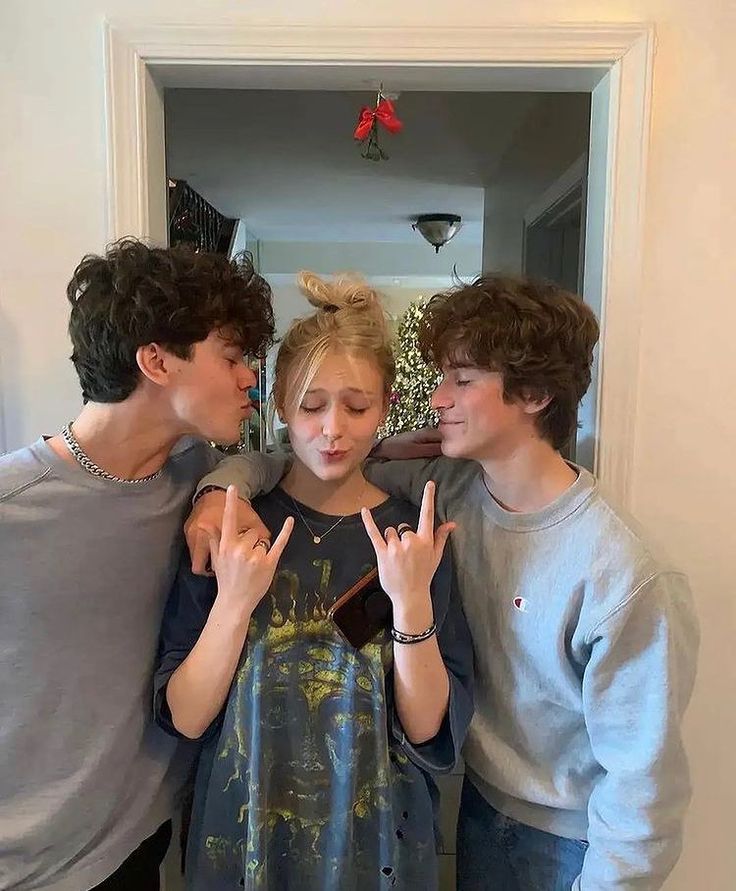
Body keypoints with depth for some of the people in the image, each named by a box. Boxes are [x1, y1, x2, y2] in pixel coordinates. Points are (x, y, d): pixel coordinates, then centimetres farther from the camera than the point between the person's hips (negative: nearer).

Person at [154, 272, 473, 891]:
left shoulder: (413, 535, -12)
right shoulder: (229, 527, -11)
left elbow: (428, 728, -13)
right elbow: (184, 718, -11)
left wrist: (412, 601, -27)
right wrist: (233, 602, -26)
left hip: (376, 841, 0)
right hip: (241, 838, 1)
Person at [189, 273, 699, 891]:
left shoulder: (629, 579, -30)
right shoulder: (446, 489, -14)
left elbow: (644, 781, -21)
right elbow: (296, 467, -9)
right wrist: (225, 486, -27)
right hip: (477, 804, 4)